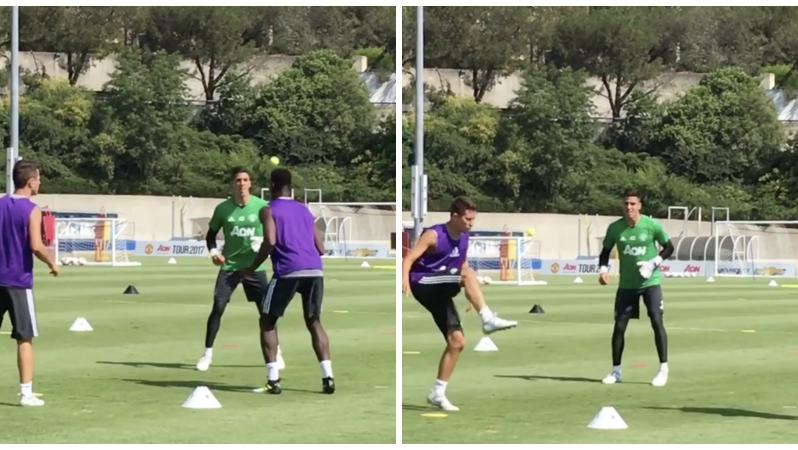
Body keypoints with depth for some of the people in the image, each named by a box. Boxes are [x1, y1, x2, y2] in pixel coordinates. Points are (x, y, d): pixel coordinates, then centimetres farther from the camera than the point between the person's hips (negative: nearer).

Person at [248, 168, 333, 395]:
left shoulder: (269, 210, 9)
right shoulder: (305, 211, 25)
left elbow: (270, 242, -9)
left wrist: (252, 267, 3)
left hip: (289, 271, -4)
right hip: (315, 271, 4)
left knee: (268, 321, 13)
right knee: (314, 322, 19)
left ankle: (273, 379, 2)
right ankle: (327, 377, 3)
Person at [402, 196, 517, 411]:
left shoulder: (464, 239, 9)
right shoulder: (434, 235, -13)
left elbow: (463, 265, 22)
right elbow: (409, 259, -19)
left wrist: (472, 297, 15)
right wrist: (405, 280, -38)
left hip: (440, 293, 8)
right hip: (422, 284, -8)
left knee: (457, 341, 2)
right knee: (468, 274, -29)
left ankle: (437, 394, 9)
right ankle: (488, 319, -34)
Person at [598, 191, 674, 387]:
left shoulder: (652, 225, -10)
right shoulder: (615, 228, -4)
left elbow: (669, 247, 1)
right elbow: (606, 251, 10)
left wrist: (654, 263, -14)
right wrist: (603, 269, -8)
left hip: (650, 282, -2)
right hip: (626, 284, 3)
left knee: (657, 322, -12)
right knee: (619, 326, 2)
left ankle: (663, 370, -3)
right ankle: (616, 371, 15)